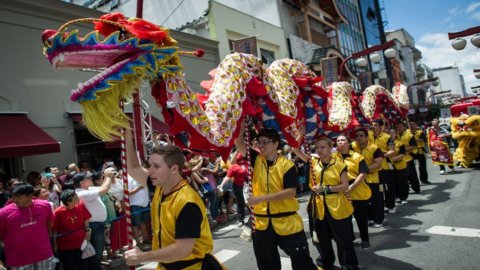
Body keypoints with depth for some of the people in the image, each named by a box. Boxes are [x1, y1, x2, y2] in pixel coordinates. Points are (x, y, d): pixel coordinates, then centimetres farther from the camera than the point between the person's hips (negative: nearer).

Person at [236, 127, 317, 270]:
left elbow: (291, 192, -17)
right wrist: (243, 125, -16)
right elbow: (239, 144, -4)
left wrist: (261, 198, -23)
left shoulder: (287, 165, -10)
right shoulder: (256, 160, 2)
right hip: (262, 222, 4)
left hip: (287, 222, -3)